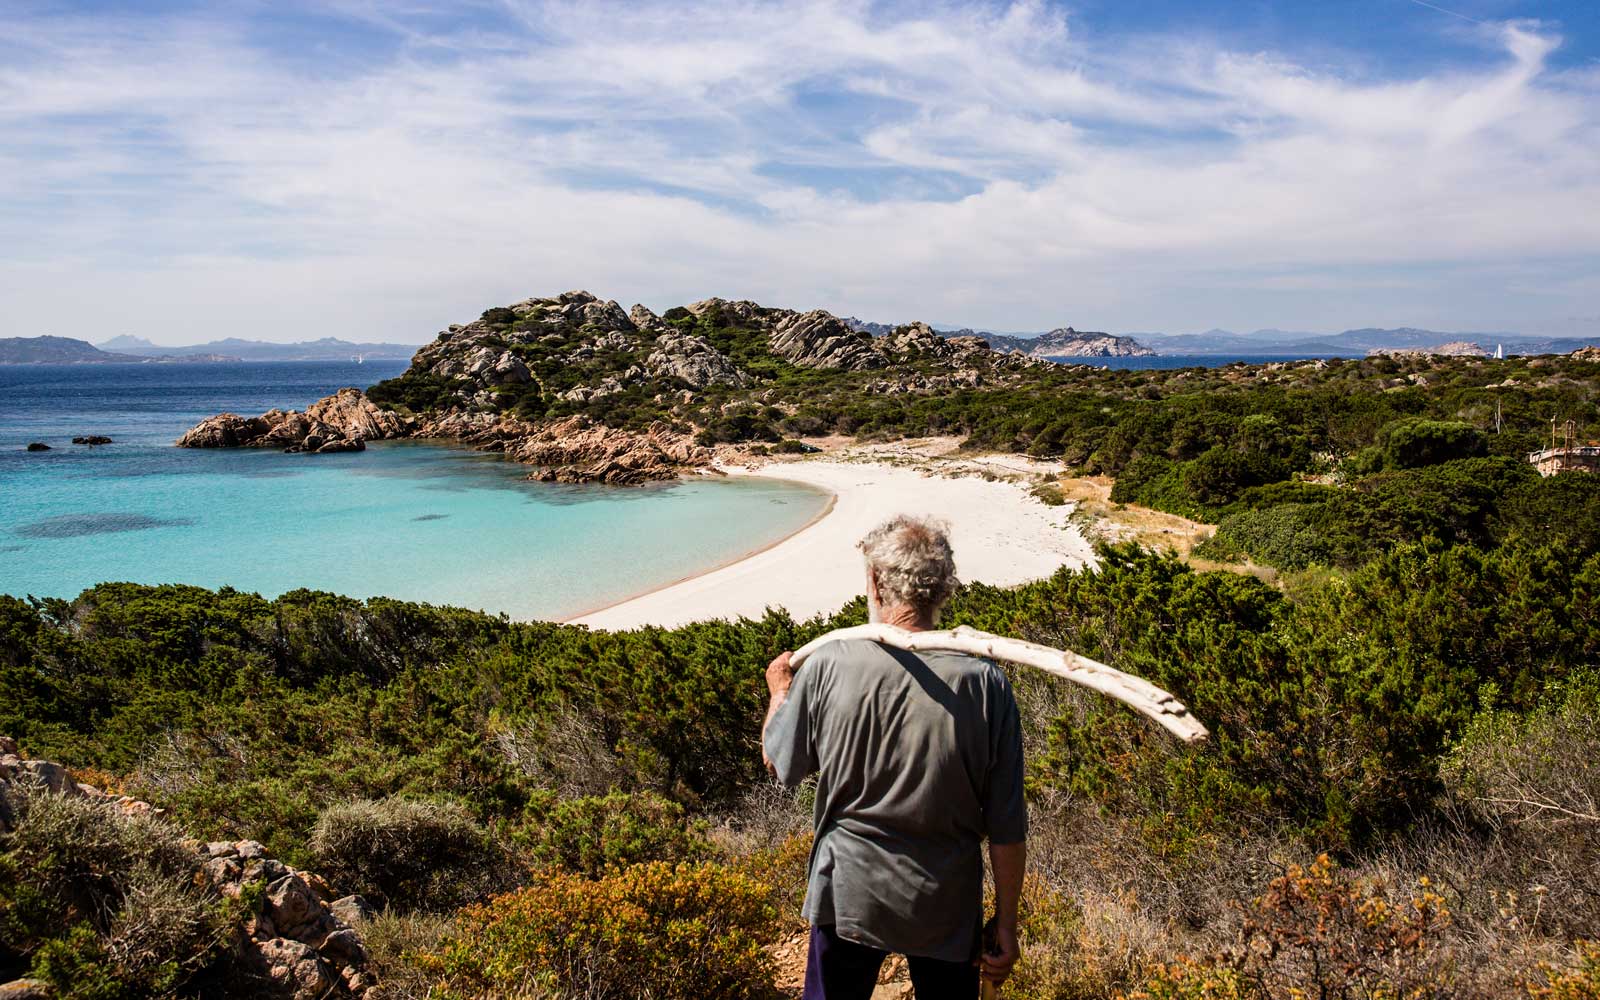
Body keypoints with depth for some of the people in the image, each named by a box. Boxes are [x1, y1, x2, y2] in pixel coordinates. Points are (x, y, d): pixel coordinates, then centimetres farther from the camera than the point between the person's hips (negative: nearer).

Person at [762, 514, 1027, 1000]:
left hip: (848, 898, 0)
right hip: (947, 906, 0)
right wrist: (1006, 926, 3)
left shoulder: (828, 666, -17)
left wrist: (779, 693, 21)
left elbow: (779, 762, 1)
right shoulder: (984, 683, -17)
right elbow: (1007, 828, -10)